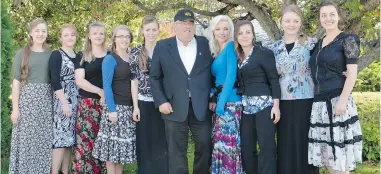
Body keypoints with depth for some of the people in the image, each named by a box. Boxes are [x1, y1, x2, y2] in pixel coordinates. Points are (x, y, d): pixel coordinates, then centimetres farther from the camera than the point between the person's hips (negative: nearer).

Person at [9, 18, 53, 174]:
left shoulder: (51, 54, 9)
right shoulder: (22, 53, 1)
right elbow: (16, 81, -2)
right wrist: (15, 108, -8)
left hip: (46, 100, 2)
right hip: (27, 99, -2)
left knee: (45, 139, 3)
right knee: (26, 138, -3)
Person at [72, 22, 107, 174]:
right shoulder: (82, 56, 5)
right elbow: (79, 80, -5)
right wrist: (100, 91, -14)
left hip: (107, 103, 2)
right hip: (87, 103, -2)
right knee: (85, 140, -7)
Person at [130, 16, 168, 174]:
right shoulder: (136, 53, 3)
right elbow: (134, 80, 1)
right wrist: (135, 106, -4)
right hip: (144, 103, 0)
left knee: (162, 142, 4)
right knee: (145, 143, 5)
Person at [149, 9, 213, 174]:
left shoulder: (205, 44, 6)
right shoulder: (162, 46, 4)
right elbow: (154, 77, 5)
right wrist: (161, 102, -5)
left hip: (201, 107, 1)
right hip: (174, 108, -1)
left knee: (205, 147, 7)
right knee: (176, 151, 5)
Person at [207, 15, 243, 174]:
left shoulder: (231, 46, -6)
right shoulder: (216, 52, 18)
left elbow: (231, 75, -15)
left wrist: (221, 103, -17)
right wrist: (213, 99, 3)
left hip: (230, 102, -8)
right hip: (221, 101, 9)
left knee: (227, 143, -8)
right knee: (220, 143, 10)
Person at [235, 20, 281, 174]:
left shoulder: (264, 53, -4)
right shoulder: (237, 56, 12)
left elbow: (274, 79, -7)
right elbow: (239, 82, 14)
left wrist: (276, 105, -13)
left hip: (264, 104, -6)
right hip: (246, 106, 6)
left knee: (266, 146, -7)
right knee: (246, 148, 7)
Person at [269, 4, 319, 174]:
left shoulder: (311, 43, 0)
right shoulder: (275, 47, 11)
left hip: (306, 102, -3)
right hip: (284, 104, 3)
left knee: (305, 144, 1)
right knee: (286, 147, 7)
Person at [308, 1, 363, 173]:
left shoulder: (347, 39, -3)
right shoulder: (318, 43, 16)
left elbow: (352, 73, -10)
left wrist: (343, 100, -20)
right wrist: (315, 99, 12)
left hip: (337, 100, -7)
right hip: (319, 102, 7)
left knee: (339, 156, -2)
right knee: (327, 155, 10)